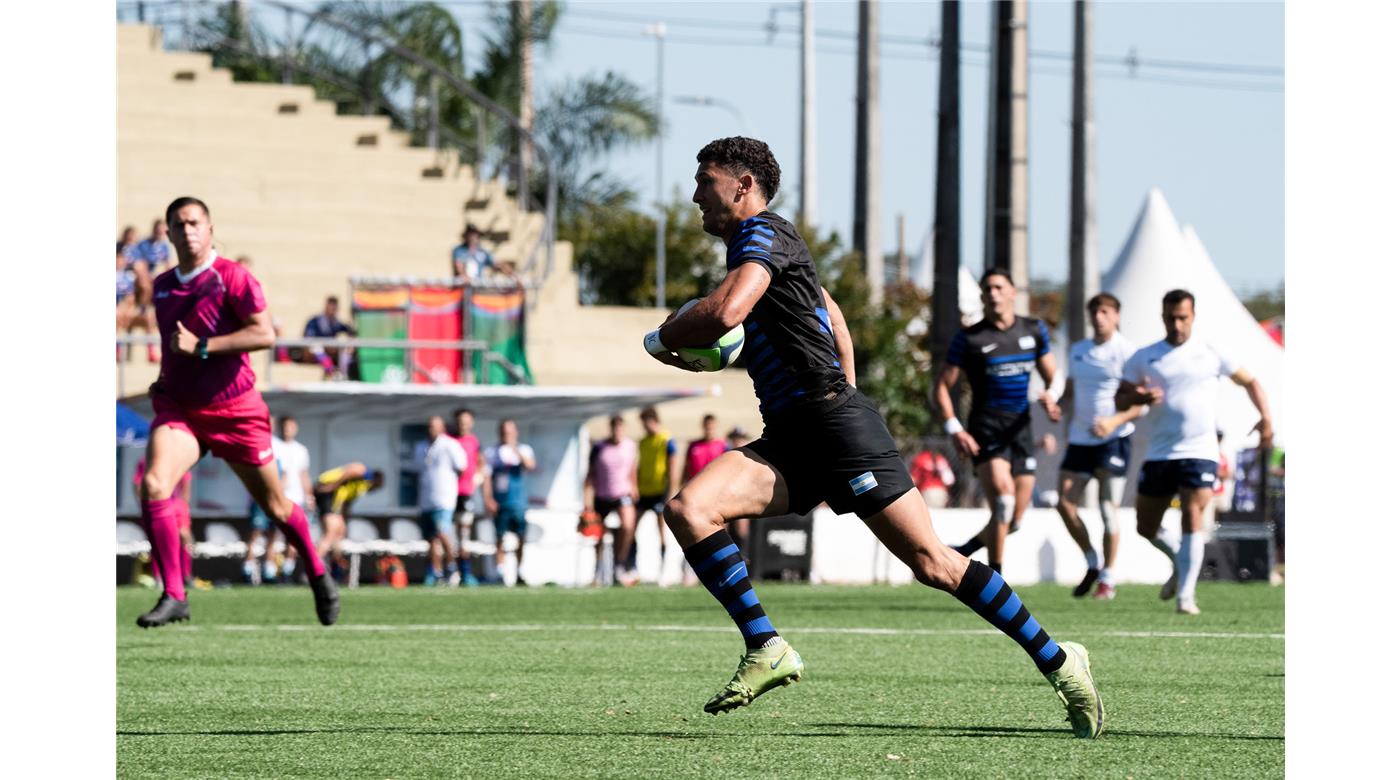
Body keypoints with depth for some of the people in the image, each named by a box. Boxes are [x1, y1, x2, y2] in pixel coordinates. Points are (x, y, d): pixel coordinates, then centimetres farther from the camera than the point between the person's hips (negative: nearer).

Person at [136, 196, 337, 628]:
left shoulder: (232, 278, -10)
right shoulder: (162, 286, 9)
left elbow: (264, 333, -20)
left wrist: (201, 348, -23)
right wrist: (166, 377, 12)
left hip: (234, 410, -4)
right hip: (178, 408, 4)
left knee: (275, 506, 9)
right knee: (153, 486, -22)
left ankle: (318, 576, 35)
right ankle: (173, 596, -20)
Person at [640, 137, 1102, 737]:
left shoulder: (763, 232, -6)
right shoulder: (753, 245, 23)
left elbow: (724, 312, -23)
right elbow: (831, 314, 35)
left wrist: (660, 339, -4)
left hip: (834, 420, -9)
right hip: (789, 440, 9)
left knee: (933, 563, -9)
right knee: (687, 509, -14)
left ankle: (1057, 660, 0)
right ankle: (766, 649, -15)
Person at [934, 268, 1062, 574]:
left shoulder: (1034, 331, 9)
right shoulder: (969, 338, -2)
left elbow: (1051, 375, 18)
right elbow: (942, 386, 0)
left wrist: (1050, 397, -5)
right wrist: (954, 429, -12)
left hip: (1020, 430, 5)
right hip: (985, 431, -5)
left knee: (1014, 519, 5)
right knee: (1003, 499, -23)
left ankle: (965, 550, 29)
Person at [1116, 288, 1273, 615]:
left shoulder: (1211, 355, 5)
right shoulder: (1144, 358, 8)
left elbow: (1249, 381, 14)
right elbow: (1120, 399, 9)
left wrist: (1266, 418, -1)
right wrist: (1139, 398, -14)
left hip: (1199, 453, -3)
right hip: (1158, 454, 3)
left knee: (1193, 517, -18)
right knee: (1146, 527, 8)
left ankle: (1186, 594, -16)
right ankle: (1180, 562, 37)